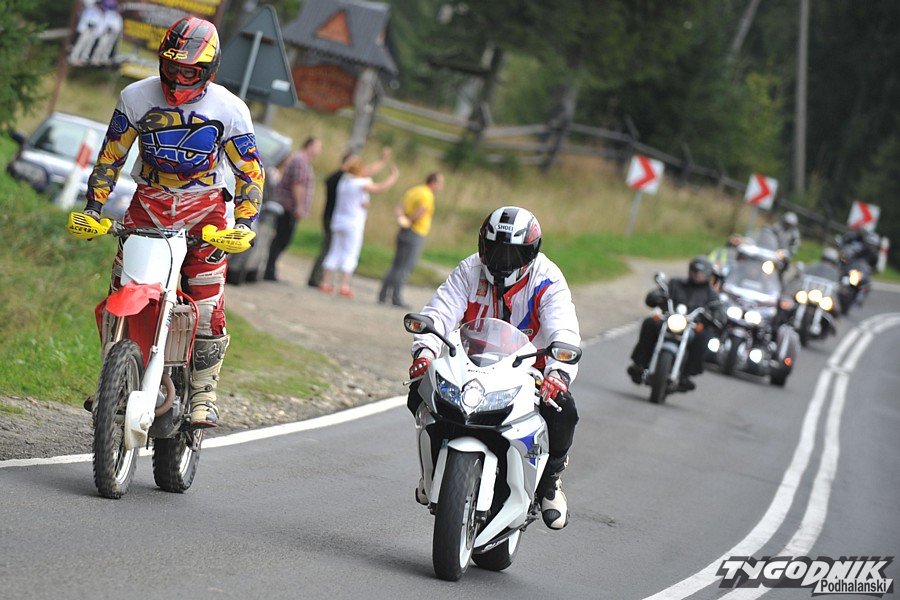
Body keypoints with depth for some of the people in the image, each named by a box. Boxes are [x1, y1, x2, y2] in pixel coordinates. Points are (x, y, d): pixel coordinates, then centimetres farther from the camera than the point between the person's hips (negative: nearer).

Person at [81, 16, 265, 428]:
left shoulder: (229, 109, -8)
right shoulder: (136, 97, -3)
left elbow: (250, 170, -3)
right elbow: (111, 155, 6)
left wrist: (244, 222, -15)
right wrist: (94, 204, -2)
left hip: (204, 208, -2)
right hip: (147, 204, 2)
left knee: (208, 308, -10)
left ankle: (203, 394, 2)